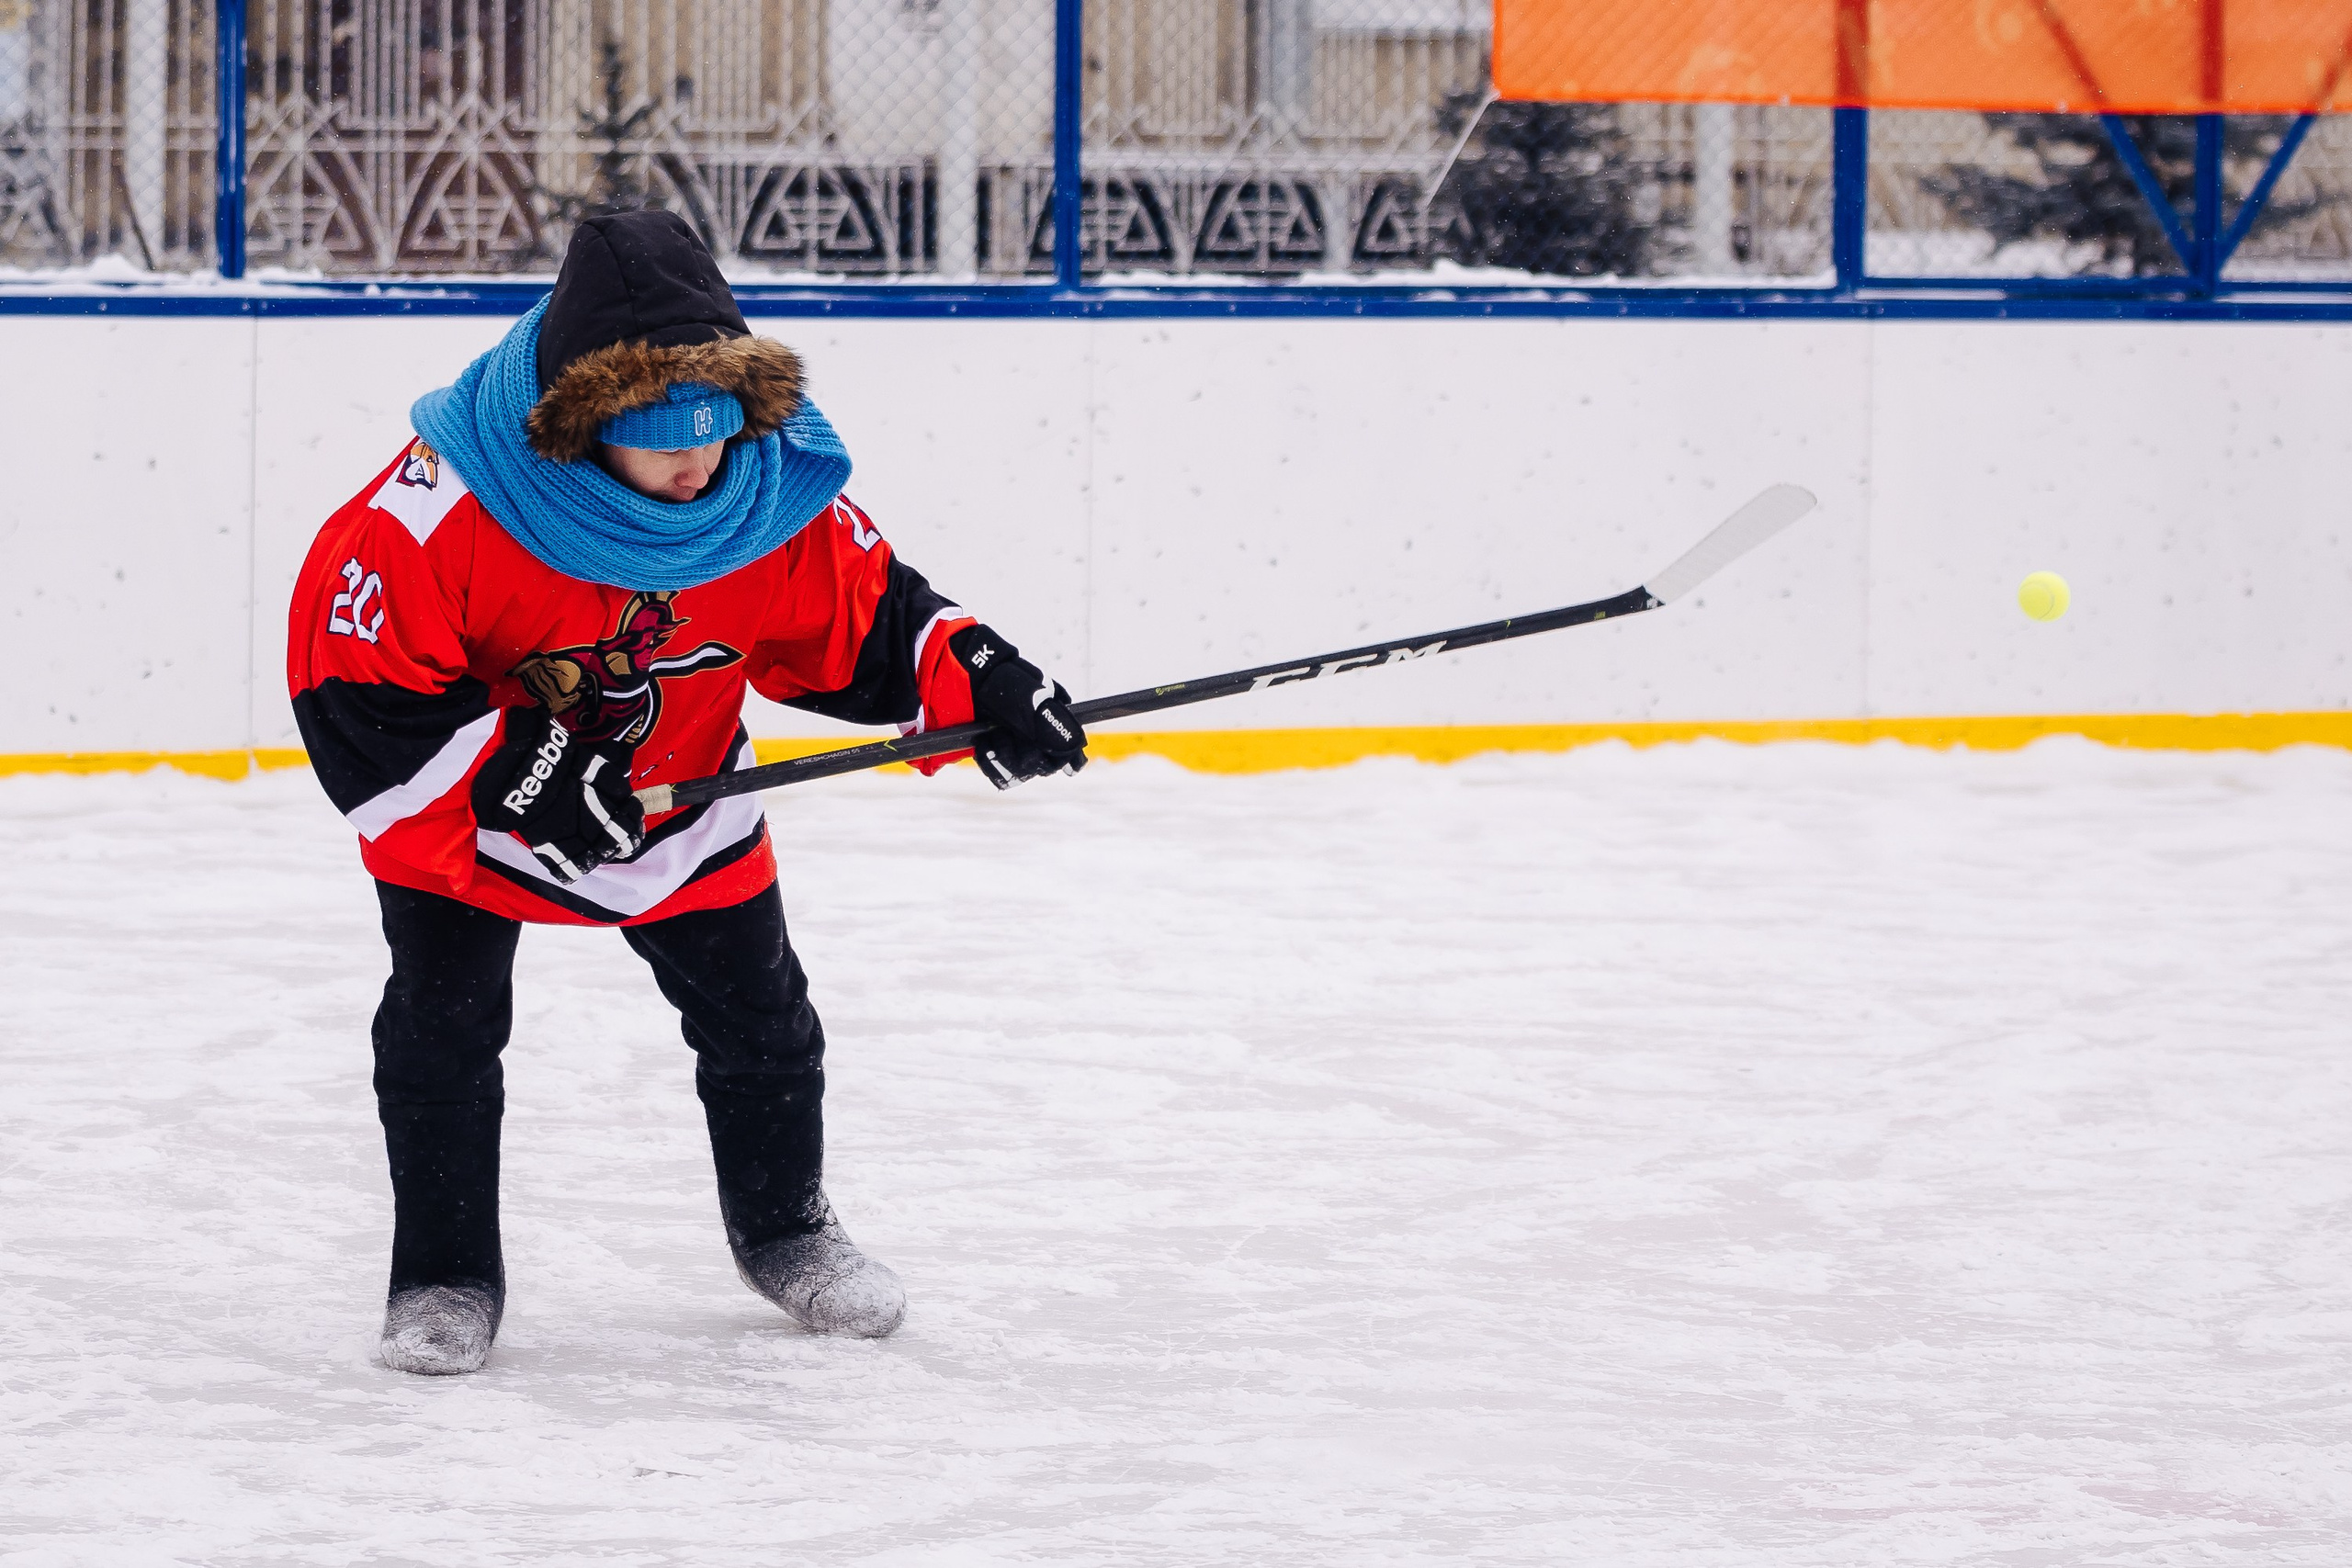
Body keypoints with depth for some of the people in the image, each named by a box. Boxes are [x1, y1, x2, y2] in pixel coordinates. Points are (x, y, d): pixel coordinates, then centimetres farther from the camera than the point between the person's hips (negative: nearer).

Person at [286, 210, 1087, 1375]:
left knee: (759, 1013, 12)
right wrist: (507, 772, -35)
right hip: (462, 803, -4)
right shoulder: (445, 507, -35)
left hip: (677, 791, 4)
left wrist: (971, 679, -20)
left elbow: (859, 610, -5)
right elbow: (347, 684, -31)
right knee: (444, 1016, -10)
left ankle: (784, 1227, 37)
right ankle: (446, 1276, 7)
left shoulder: (774, 489, -22)